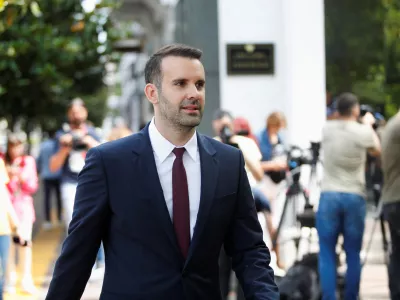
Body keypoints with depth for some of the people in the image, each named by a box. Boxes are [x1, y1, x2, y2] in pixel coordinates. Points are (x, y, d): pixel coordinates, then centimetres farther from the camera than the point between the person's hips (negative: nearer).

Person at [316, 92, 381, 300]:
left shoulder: (327, 130, 3)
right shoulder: (363, 132, -3)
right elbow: (377, 151, 18)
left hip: (328, 197, 1)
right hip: (355, 197, -1)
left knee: (327, 254, 2)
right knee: (353, 255, 7)